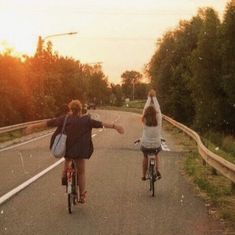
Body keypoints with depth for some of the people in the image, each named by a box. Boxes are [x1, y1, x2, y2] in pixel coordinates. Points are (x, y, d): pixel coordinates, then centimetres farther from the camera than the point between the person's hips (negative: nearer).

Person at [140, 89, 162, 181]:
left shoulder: (145, 121, -13)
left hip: (145, 145, 0)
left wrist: (149, 97, 10)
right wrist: (154, 97, 6)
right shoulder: (158, 120, -15)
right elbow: (158, 108, -4)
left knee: (145, 157, 31)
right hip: (156, 145, 0)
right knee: (156, 155, 33)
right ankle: (157, 170, 10)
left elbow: (146, 108, -1)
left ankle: (144, 176, 34)